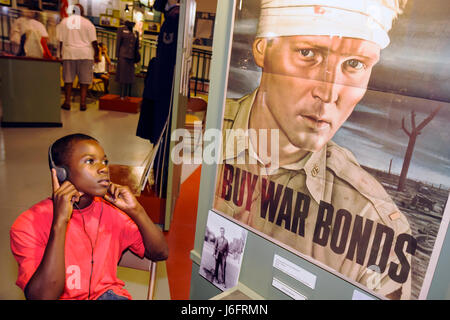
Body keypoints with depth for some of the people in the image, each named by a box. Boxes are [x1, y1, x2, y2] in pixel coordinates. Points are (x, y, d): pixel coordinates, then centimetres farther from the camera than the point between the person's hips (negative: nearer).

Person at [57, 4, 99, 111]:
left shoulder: (63, 22, 9)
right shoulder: (87, 23, 2)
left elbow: (60, 40, 7)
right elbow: (94, 41, -2)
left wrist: (61, 54, 13)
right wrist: (96, 55, 5)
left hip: (69, 54, 2)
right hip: (85, 54, -2)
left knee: (68, 79, 8)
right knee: (84, 80, 2)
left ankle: (67, 102, 9)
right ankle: (82, 103, -2)